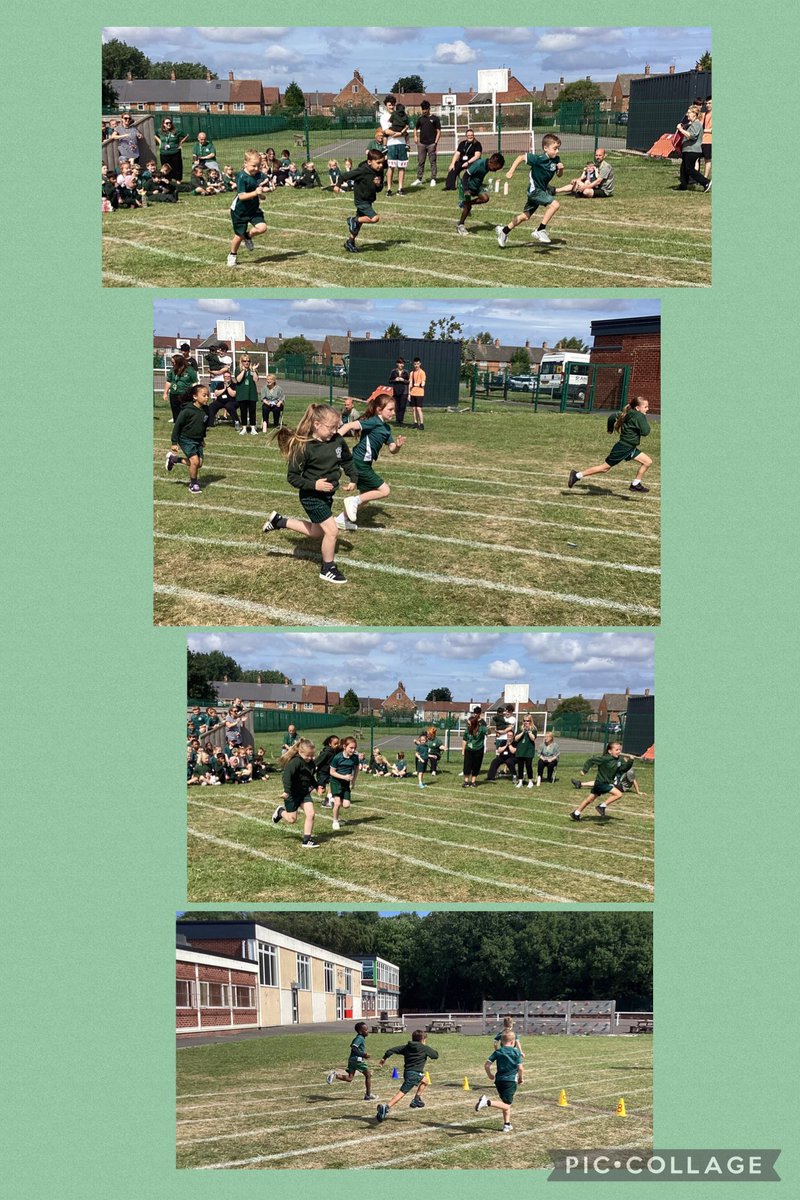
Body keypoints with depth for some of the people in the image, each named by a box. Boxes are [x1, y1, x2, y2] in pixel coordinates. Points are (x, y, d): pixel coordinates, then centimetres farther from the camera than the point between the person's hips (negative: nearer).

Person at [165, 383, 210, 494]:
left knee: (199, 463, 6)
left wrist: (203, 437, 22)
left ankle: (174, 458, 27)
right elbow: (177, 426, -15)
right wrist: (174, 442, -13)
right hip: (186, 439, -7)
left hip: (198, 440, 7)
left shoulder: (205, 410, -3)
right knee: (195, 461, -17)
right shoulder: (187, 410, -22)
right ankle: (193, 484, 4)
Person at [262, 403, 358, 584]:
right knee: (332, 530, -9)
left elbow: (347, 460, 14)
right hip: (311, 496, -8)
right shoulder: (304, 447, -24)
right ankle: (328, 569, 11)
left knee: (318, 532, 21)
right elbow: (292, 476, -17)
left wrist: (353, 479, 3)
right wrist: (313, 485, -28)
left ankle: (278, 521, 36)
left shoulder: (337, 440, -7)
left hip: (327, 494, 8)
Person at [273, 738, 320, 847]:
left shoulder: (310, 762, 3)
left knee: (310, 814, -9)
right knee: (292, 820, 2)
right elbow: (287, 775, -35)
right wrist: (287, 791, -42)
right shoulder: (296, 762, -23)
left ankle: (307, 840, -3)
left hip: (305, 792, 7)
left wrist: (313, 785, 19)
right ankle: (280, 811, 35)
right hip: (293, 794, -7)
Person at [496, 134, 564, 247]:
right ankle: (540, 230, -19)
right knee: (555, 204, -24)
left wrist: (561, 168, -15)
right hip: (535, 190, -8)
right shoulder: (539, 159, -24)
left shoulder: (556, 160, -3)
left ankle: (504, 231, 32)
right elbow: (521, 157, -20)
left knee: (526, 216, 18)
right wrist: (511, 171, -25)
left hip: (543, 190, 8)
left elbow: (559, 175, 8)